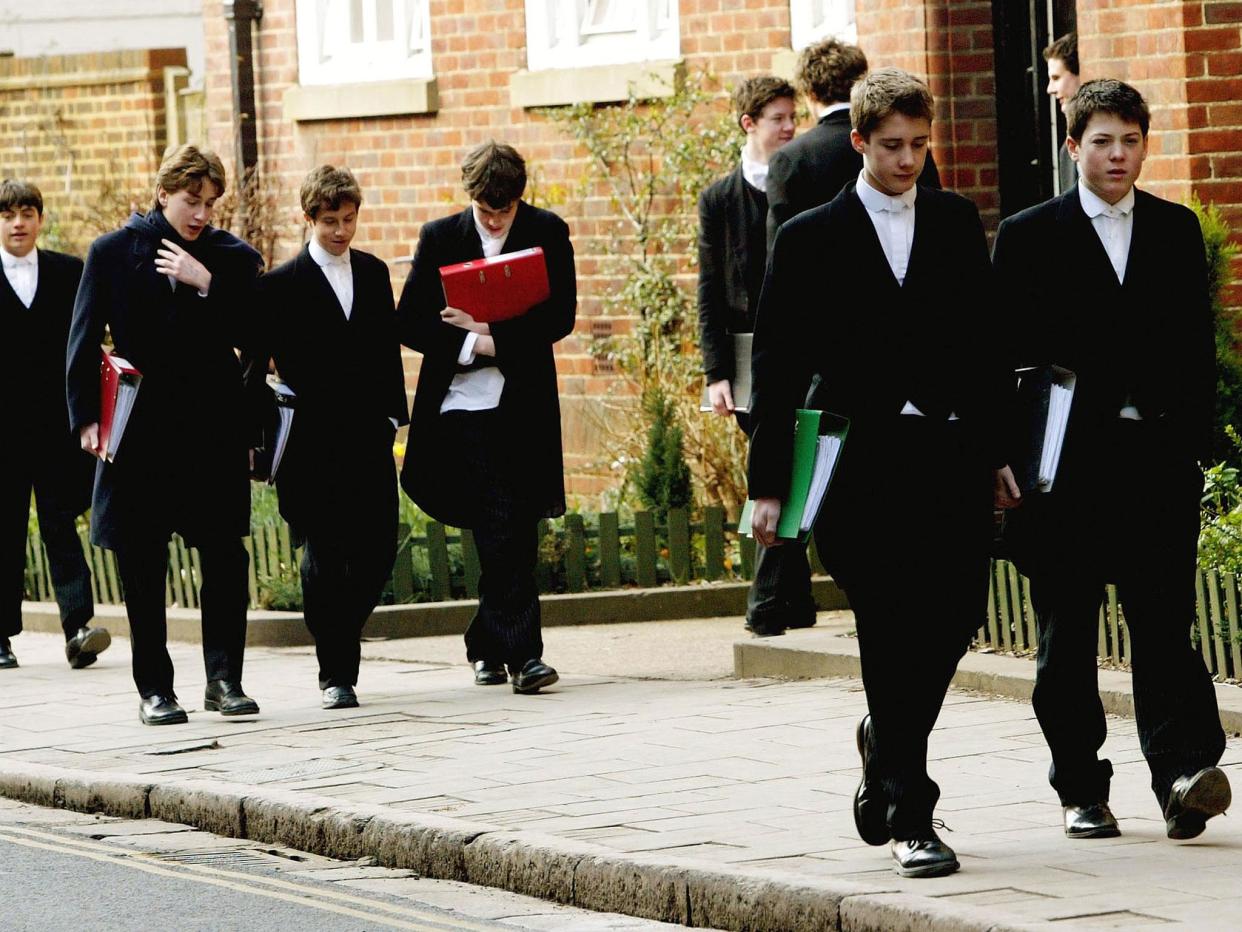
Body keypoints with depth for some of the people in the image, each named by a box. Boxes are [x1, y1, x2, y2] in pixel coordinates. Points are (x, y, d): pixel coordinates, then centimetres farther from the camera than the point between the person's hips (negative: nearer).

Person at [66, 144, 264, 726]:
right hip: (139, 433, -1)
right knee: (142, 568, 3)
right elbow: (84, 342, 4)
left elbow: (254, 338, -3)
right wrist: (87, 418, -4)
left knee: (226, 557, -3)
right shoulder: (113, 253, 4)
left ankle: (224, 678, 7)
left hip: (214, 432, 1)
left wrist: (207, 284, -13)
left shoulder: (233, 258, 6)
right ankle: (154, 688, 10)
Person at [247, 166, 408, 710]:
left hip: (368, 438, 4)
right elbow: (258, 365, 0)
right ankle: (335, 673, 3)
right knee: (323, 557, -4)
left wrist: (394, 416, 11)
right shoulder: (283, 285, -2)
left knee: (377, 551, 0)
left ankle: (340, 639, 24)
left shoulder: (374, 273, 13)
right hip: (313, 443, -4)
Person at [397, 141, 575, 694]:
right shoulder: (440, 238, 6)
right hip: (462, 403, -1)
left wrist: (494, 336, -13)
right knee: (501, 531, -9)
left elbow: (560, 317, -3)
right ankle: (520, 652, -11)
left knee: (507, 533, 3)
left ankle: (489, 645, 18)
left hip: (522, 404, 1)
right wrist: (473, 345, -11)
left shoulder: (547, 234, 6)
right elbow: (410, 322, 2)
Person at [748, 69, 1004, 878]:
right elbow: (777, 366, 3)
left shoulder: (958, 224, 13)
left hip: (953, 456, 3)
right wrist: (769, 484, -2)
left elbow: (986, 343, 16)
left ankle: (886, 742, 30)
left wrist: (997, 450, 10)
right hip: (863, 467, -3)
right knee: (894, 635, -7)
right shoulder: (812, 239, 3)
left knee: (954, 619, 0)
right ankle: (909, 817, -1)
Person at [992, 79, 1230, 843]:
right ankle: (1083, 791, 11)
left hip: (1157, 455, 1)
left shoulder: (1178, 231, 12)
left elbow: (1198, 344, 12)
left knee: (1164, 620, -10)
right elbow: (1007, 352, 2)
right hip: (1065, 458, -1)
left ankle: (1185, 769, -19)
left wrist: (1192, 438, 3)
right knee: (1067, 634, 4)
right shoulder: (1029, 236, 4)